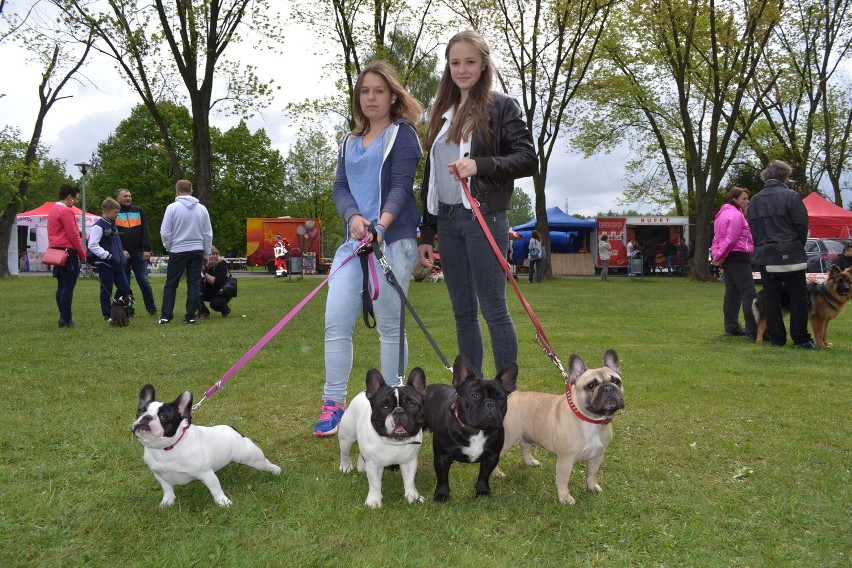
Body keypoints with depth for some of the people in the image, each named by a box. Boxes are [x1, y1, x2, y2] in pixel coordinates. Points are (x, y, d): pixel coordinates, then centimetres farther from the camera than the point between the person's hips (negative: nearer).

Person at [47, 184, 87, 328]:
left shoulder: (52, 211, 17)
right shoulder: (66, 211, -13)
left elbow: (53, 234, 20)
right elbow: (73, 235, -15)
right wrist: (82, 254, -7)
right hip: (68, 252, -10)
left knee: (61, 285, 10)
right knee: (68, 286, -8)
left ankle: (63, 317, 12)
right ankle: (66, 319, -9)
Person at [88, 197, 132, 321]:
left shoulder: (113, 225, 14)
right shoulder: (99, 226, -13)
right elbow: (92, 245, -20)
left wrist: (122, 252, 12)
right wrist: (108, 256, -22)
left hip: (116, 263, 8)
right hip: (104, 264, -8)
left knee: (125, 287, 6)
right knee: (106, 290, 1)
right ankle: (107, 315, 11)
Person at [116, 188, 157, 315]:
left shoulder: (139, 211, 10)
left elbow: (145, 231, 5)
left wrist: (147, 249, -4)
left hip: (139, 252, 1)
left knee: (143, 280, -1)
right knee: (124, 282, 4)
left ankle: (151, 307, 7)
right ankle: (127, 309, 12)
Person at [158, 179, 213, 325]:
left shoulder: (172, 207, -8)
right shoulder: (202, 209, 3)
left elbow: (165, 232, -7)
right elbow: (208, 234, 6)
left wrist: (168, 247, 10)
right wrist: (206, 254, 15)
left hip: (178, 251, -2)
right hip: (197, 251, 3)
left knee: (171, 284, 6)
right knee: (194, 284, 7)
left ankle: (166, 316, 3)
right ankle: (191, 316, 6)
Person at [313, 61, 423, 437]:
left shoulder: (402, 133, 3)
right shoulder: (350, 142, 20)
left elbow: (401, 185, -9)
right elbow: (340, 187, 10)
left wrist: (381, 225, -26)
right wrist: (354, 218, -12)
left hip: (393, 239, -5)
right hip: (353, 239, 6)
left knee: (390, 326, -1)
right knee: (336, 321, -2)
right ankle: (333, 404, 6)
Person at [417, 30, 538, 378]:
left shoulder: (501, 106, 1)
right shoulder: (443, 113, 18)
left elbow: (528, 160, -6)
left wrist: (480, 165, -20)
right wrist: (426, 233, 15)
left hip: (483, 218, -6)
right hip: (447, 221, 6)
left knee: (492, 308, -5)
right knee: (463, 312, 9)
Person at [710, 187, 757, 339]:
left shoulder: (723, 214, 18)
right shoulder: (736, 215, -13)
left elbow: (717, 237, 19)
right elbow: (731, 239, -18)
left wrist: (716, 255, 9)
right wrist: (720, 256, -10)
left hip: (727, 258, 10)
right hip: (738, 257, -10)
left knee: (732, 293, 13)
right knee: (749, 293, -12)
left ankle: (731, 327, 15)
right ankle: (752, 331, -17)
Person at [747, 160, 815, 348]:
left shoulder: (755, 200, 9)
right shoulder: (790, 196, -7)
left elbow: (752, 229, 10)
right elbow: (802, 225, -7)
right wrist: (799, 246, 9)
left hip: (765, 257, 5)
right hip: (790, 255, -5)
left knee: (771, 299, 7)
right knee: (798, 298, 2)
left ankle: (776, 338, 8)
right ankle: (800, 338, 1)